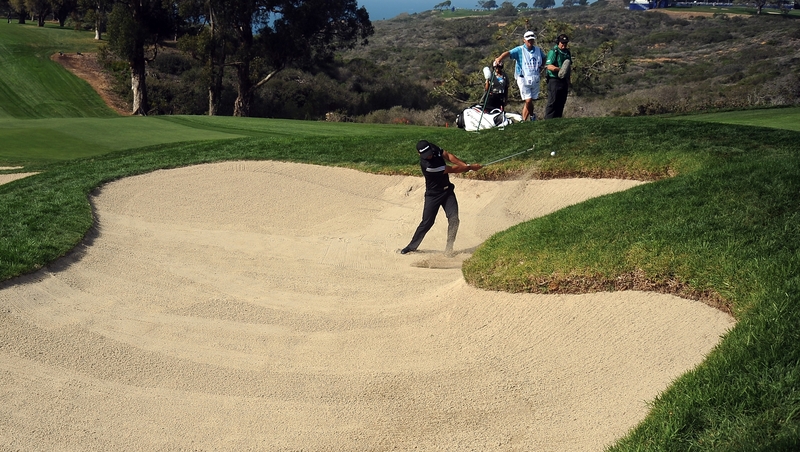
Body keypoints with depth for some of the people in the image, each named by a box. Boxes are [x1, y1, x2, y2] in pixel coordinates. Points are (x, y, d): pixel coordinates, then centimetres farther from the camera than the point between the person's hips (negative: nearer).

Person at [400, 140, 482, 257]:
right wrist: (470, 168, -15)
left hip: (447, 190, 6)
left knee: (454, 219, -9)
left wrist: (465, 165, -18)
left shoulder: (433, 148, -11)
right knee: (427, 222, 0)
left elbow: (448, 156, -2)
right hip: (433, 195, -6)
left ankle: (449, 247, 0)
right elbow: (452, 170, -23)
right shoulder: (426, 165, -31)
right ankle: (412, 246, 17)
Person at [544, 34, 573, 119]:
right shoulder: (553, 52, -7)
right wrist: (558, 69, -31)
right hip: (554, 80, -8)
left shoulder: (567, 52, 17)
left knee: (561, 102, 9)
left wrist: (568, 83, 22)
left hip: (564, 81, 8)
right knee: (552, 102, -9)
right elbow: (549, 66, -15)